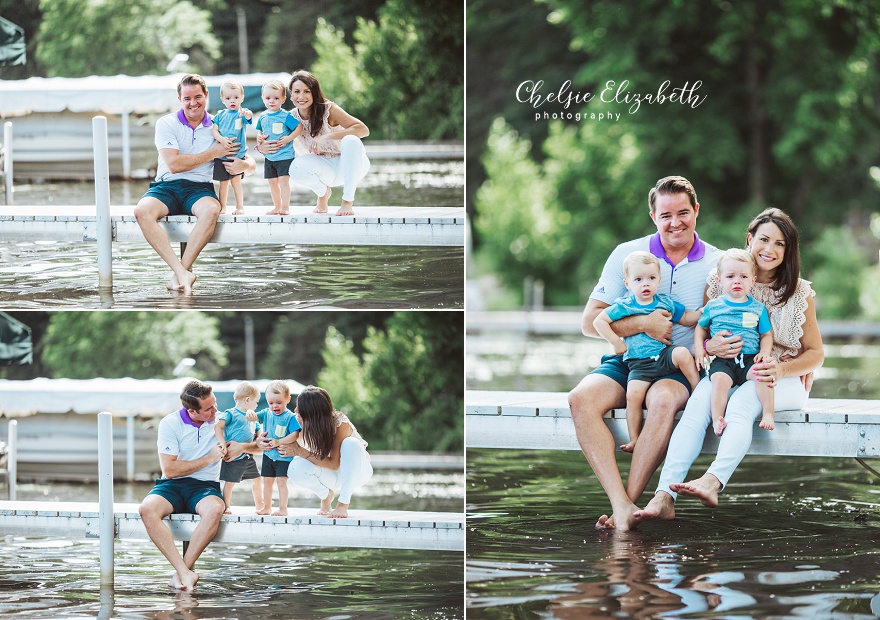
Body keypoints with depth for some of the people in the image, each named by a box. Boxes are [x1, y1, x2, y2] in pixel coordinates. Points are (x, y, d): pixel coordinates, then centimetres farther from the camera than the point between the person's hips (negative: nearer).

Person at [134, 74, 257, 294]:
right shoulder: (166, 124, 3)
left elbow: (250, 163, 9)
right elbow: (173, 164, -10)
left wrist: (243, 165, -17)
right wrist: (213, 153, -8)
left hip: (199, 188, 0)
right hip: (166, 186, 0)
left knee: (211, 210, -36)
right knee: (142, 211, -33)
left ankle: (182, 270, -32)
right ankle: (182, 272, -39)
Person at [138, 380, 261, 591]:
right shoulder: (170, 423, -5)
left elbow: (258, 445, 16)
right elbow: (169, 469, -11)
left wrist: (241, 446, -7)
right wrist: (209, 459, -11)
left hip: (205, 486, 1)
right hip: (172, 486, -1)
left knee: (215, 509, -37)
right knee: (147, 509, -35)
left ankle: (181, 572, -33)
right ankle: (185, 573, -39)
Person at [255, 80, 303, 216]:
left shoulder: (286, 116, -10)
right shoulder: (263, 116, 8)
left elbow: (299, 127, -8)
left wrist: (288, 139, -16)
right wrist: (260, 137, -1)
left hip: (284, 155, -6)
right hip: (269, 156, 6)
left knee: (283, 180, -10)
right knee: (272, 182, 11)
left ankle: (285, 207, -7)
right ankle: (277, 207, 21)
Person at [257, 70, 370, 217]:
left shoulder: (329, 110, -18)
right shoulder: (292, 118, -6)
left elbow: (363, 129, -28)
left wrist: (327, 136, -36)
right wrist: (261, 147, -25)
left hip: (349, 165, -3)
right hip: (326, 170, 3)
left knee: (351, 141, -36)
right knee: (296, 168, -29)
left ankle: (348, 201, -22)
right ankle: (323, 192, 5)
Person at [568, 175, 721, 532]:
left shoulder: (716, 264, 5)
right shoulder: (627, 255, 6)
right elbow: (590, 322, 2)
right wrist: (641, 324, -13)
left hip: (680, 368, -2)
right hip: (626, 362, 2)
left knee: (664, 399, -38)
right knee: (581, 399, -30)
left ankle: (628, 504, -34)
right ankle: (622, 505, -38)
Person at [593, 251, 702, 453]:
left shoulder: (666, 303, 9)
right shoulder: (624, 306, 0)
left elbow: (686, 318, 22)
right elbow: (599, 322, 1)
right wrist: (616, 342, -6)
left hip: (665, 354, 2)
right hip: (640, 363, -2)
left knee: (682, 353, -30)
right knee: (634, 394, -22)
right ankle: (634, 438, -10)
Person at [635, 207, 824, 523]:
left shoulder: (799, 293, 5)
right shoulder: (721, 282, 6)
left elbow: (816, 353, 7)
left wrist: (781, 369, -14)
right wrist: (708, 346, -15)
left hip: (784, 380, -1)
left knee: (741, 400, -36)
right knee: (699, 400, -32)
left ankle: (712, 482, -59)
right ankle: (664, 497, -48)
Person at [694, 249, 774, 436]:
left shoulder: (758, 308, 12)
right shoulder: (713, 306, 12)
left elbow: (766, 334, 17)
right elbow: (700, 328, 25)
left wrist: (765, 351, -3)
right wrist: (699, 349, 8)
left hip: (749, 358, 0)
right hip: (721, 360, 0)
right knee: (720, 379, -32)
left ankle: (768, 414, -28)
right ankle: (717, 419, -33)